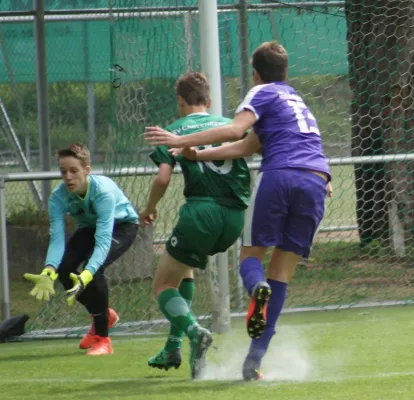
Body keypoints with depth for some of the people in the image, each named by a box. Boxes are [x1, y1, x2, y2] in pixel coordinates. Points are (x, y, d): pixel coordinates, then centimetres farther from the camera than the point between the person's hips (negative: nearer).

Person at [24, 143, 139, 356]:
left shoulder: (103, 191, -40)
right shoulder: (58, 197, -26)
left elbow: (103, 241, -46)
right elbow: (57, 239, -31)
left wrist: (85, 277, -61)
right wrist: (48, 272, -52)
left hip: (122, 225, -5)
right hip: (89, 226, 5)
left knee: (93, 268, -32)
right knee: (62, 267, -18)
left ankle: (102, 338, -18)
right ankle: (103, 315, 11)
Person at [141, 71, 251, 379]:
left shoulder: (174, 131, 7)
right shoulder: (229, 125, 17)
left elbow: (163, 178, -5)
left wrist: (150, 209, 12)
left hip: (201, 212, -5)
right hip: (236, 217, 5)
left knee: (163, 287, 9)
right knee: (184, 264, 31)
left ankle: (194, 331, -22)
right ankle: (174, 346, 23)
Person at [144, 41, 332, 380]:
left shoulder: (264, 93, 13)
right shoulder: (298, 102, 33)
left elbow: (235, 130, -7)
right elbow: (248, 145, 23)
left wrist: (183, 141, -6)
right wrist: (199, 154, 20)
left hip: (279, 176, -5)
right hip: (317, 181, 5)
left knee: (251, 255, 9)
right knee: (282, 273, 7)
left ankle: (257, 288, -29)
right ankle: (255, 358, 0)